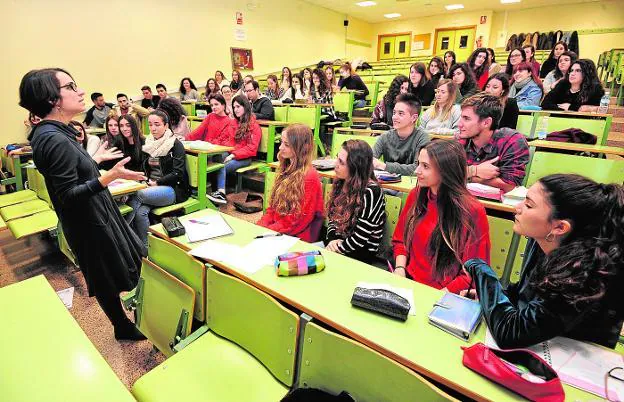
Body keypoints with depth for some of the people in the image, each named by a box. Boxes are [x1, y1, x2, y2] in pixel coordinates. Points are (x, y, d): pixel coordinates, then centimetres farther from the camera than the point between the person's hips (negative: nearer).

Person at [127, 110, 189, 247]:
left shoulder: (175, 144, -3)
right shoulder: (148, 143, 15)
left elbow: (178, 173, -11)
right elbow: (144, 168, 20)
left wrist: (157, 183, -13)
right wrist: (145, 181, -1)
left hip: (173, 189, -5)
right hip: (151, 187, 5)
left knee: (136, 195, -31)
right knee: (141, 211, -28)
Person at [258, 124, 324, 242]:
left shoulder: (309, 177, -16)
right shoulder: (286, 170, 8)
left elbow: (301, 221, -16)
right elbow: (273, 205, 13)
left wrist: (266, 230, -14)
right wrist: (260, 225, -3)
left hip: (297, 237, -7)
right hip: (275, 230, 7)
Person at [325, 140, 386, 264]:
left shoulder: (371, 192, -22)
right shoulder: (342, 183, 1)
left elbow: (359, 239, -20)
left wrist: (335, 249, -11)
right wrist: (332, 240, -6)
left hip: (359, 254, -6)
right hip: (336, 244, 7)